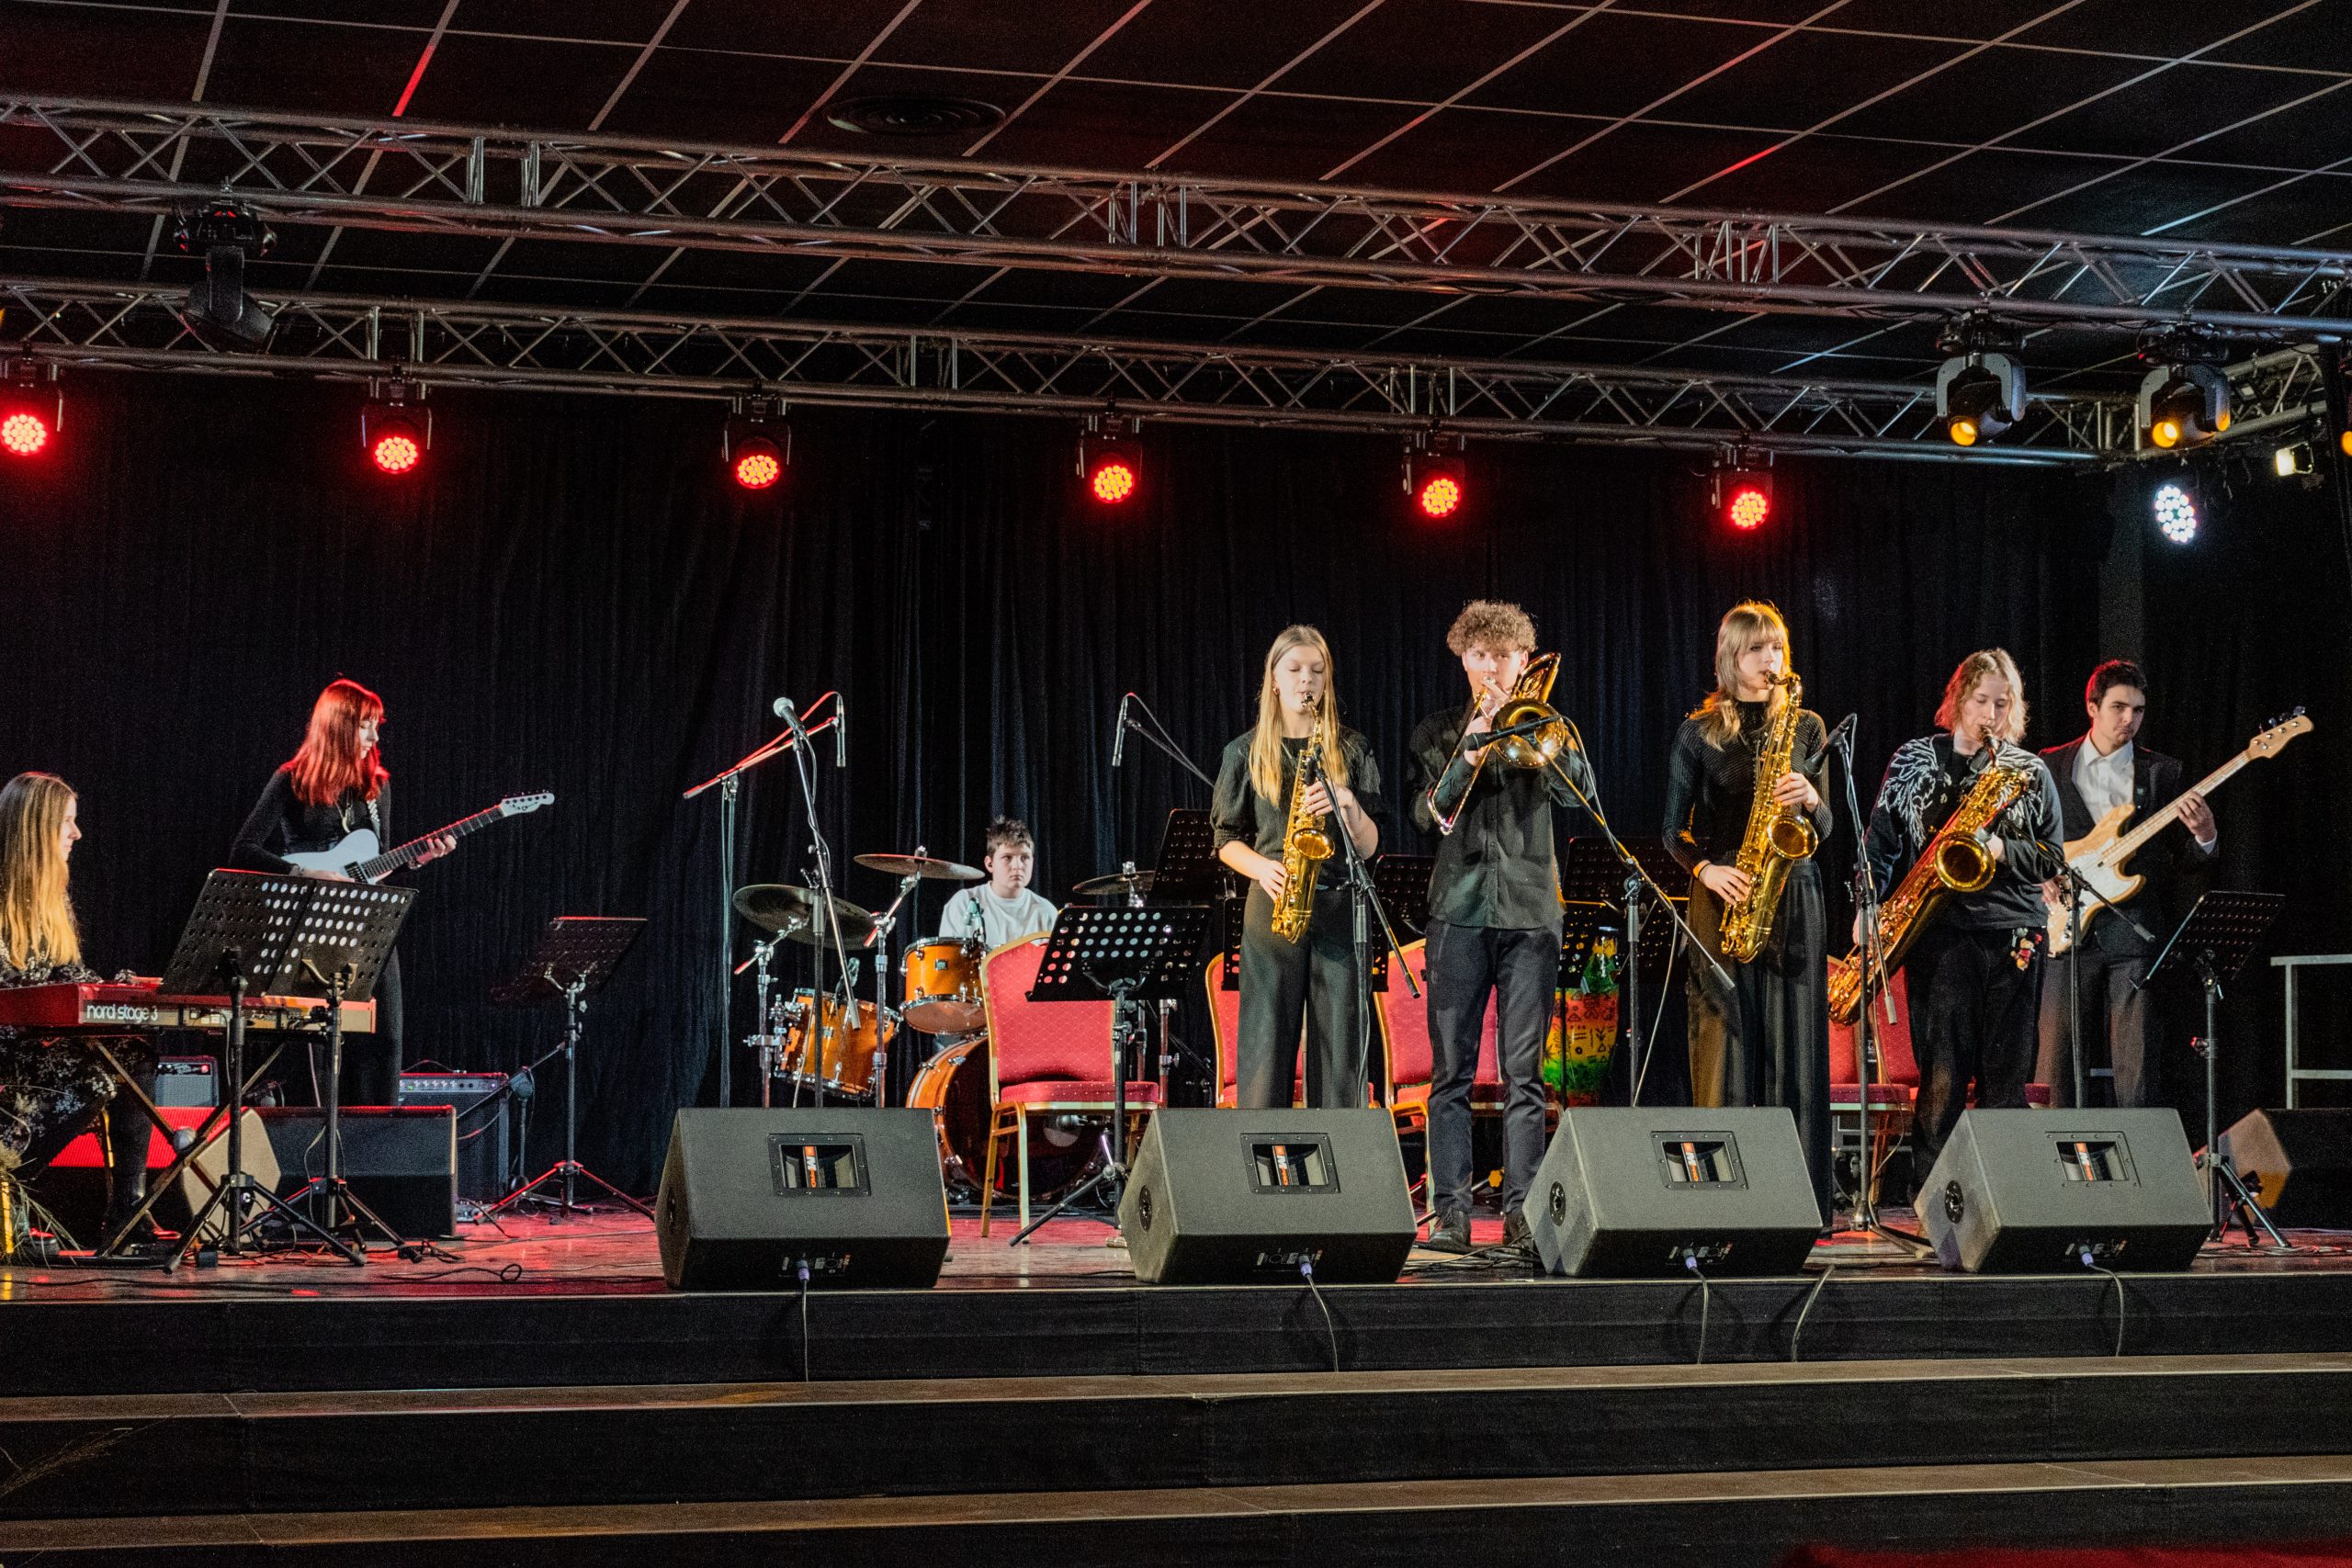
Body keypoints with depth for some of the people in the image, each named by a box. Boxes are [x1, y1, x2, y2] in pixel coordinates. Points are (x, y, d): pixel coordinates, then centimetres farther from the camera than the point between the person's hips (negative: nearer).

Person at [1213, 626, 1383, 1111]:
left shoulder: (1350, 751, 10)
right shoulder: (1246, 752, 9)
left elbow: (1368, 847, 6)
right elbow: (1227, 840, 11)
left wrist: (1347, 805, -14)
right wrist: (1263, 867, -9)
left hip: (1339, 909, 1)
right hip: (1272, 909, 0)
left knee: (1340, 1057, -2)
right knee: (1265, 1051, -4)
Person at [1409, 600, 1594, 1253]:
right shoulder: (1438, 731, 12)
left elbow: (1581, 791, -4)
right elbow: (1427, 812, -2)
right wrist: (1470, 752, -15)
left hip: (1530, 909, 0)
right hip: (1460, 907, 0)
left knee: (1524, 1071, 0)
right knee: (1451, 1069, -3)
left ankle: (1521, 1207, 2)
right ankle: (1449, 1210, -2)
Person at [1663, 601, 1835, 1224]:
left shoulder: (1806, 728, 12)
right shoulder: (1698, 732, 6)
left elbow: (1824, 831, 10)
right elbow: (1674, 830, 6)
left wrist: (1809, 799, -11)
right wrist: (1705, 868, -12)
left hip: (1794, 898, 2)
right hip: (1724, 895, -2)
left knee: (1793, 1045, -2)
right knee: (1724, 1040, -6)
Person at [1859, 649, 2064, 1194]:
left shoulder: (2030, 772, 11)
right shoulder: (1912, 760, 11)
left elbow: (2053, 859, 10)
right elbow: (1880, 841, 11)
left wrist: (2002, 850, -8)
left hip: (2011, 930, 1)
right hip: (1939, 929, -1)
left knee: (2005, 1077, 1)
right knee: (1942, 1077, -7)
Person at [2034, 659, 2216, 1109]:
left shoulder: (2163, 772, 10)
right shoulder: (2048, 767, 10)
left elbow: (2185, 861, 8)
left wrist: (2204, 837, -13)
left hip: (2136, 935, 0)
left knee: (2137, 1070, -4)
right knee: (2056, 1064, -3)